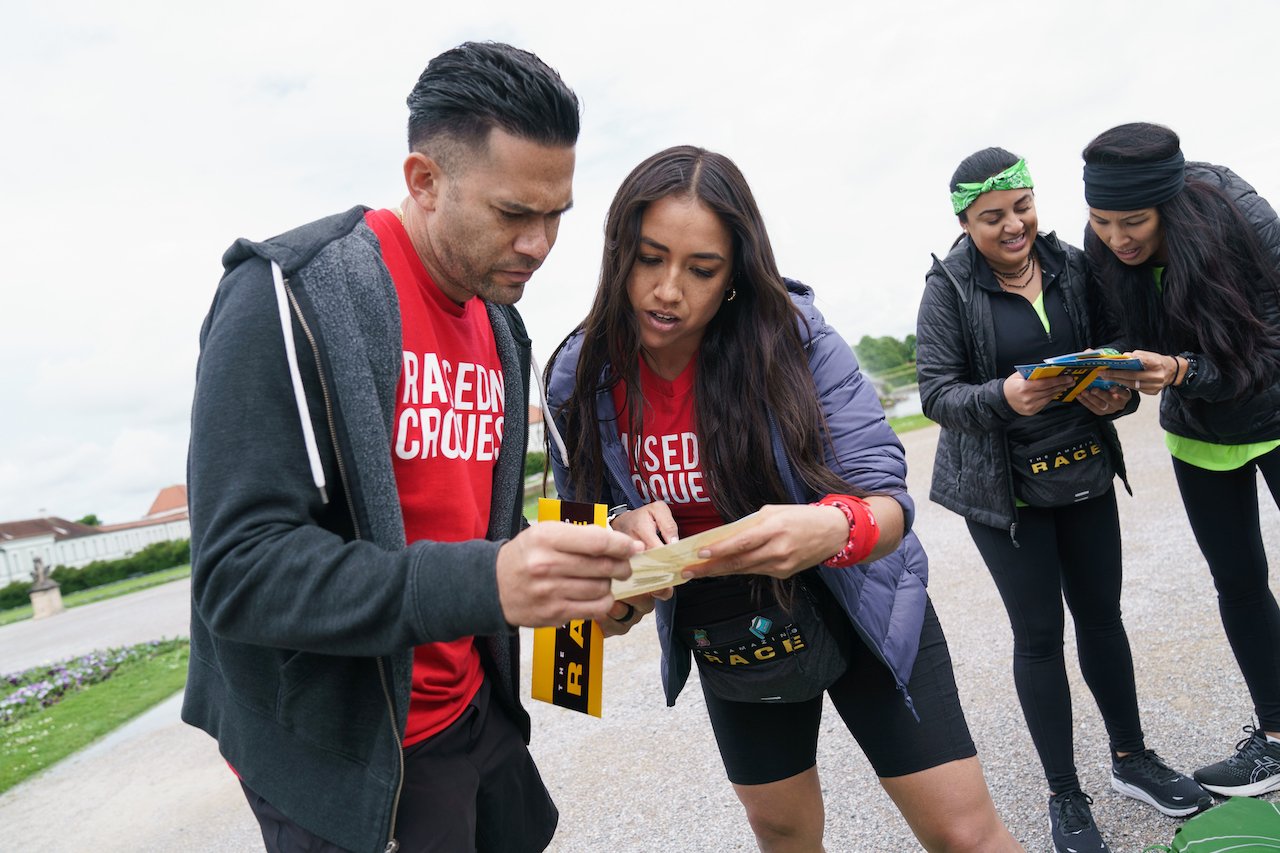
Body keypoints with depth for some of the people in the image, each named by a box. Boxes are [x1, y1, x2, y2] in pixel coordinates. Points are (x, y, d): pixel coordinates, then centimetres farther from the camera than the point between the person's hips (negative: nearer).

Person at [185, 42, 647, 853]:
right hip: (347, 761, -7)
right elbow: (239, 570, -24)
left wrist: (576, 573, -7)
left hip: (474, 712, 7)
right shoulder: (292, 296, -19)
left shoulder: (501, 328, 5)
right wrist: (483, 583, -36)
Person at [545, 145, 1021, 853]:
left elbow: (886, 499, -23)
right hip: (724, 646, 3)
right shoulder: (579, 379, -15)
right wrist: (626, 528, -27)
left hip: (855, 611, -2)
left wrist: (832, 529, -46)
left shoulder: (793, 336, -23)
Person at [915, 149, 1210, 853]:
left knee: (1102, 614, 15)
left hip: (1085, 472, 4)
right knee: (1039, 634, 3)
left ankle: (1133, 760, 36)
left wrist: (1118, 394, -13)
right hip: (1003, 488, -4)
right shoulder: (949, 288, -12)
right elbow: (936, 392, -15)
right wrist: (1002, 397, -32)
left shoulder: (1072, 266, 1)